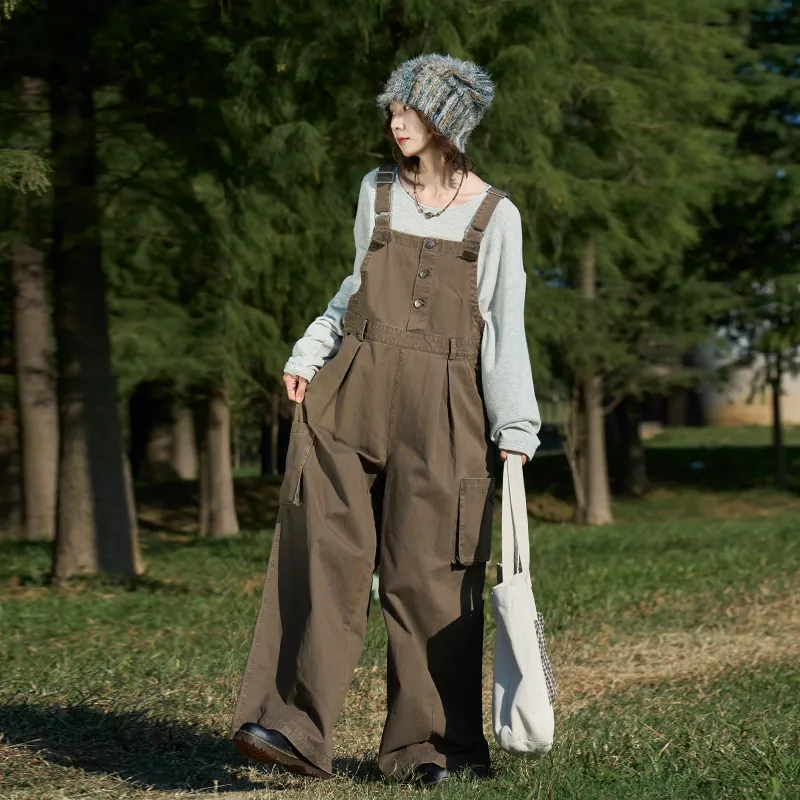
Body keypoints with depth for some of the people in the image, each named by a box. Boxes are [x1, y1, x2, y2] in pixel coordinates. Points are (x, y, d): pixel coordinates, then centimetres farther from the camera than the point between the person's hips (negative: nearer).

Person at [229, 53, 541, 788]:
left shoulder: (495, 215, 3)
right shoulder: (377, 192, 13)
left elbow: (505, 328, 1)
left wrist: (516, 429, -5)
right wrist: (309, 354, 9)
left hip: (441, 409, -3)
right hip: (353, 390, 3)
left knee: (431, 571, -2)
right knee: (323, 554, -7)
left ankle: (432, 744, 7)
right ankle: (295, 727, -10)